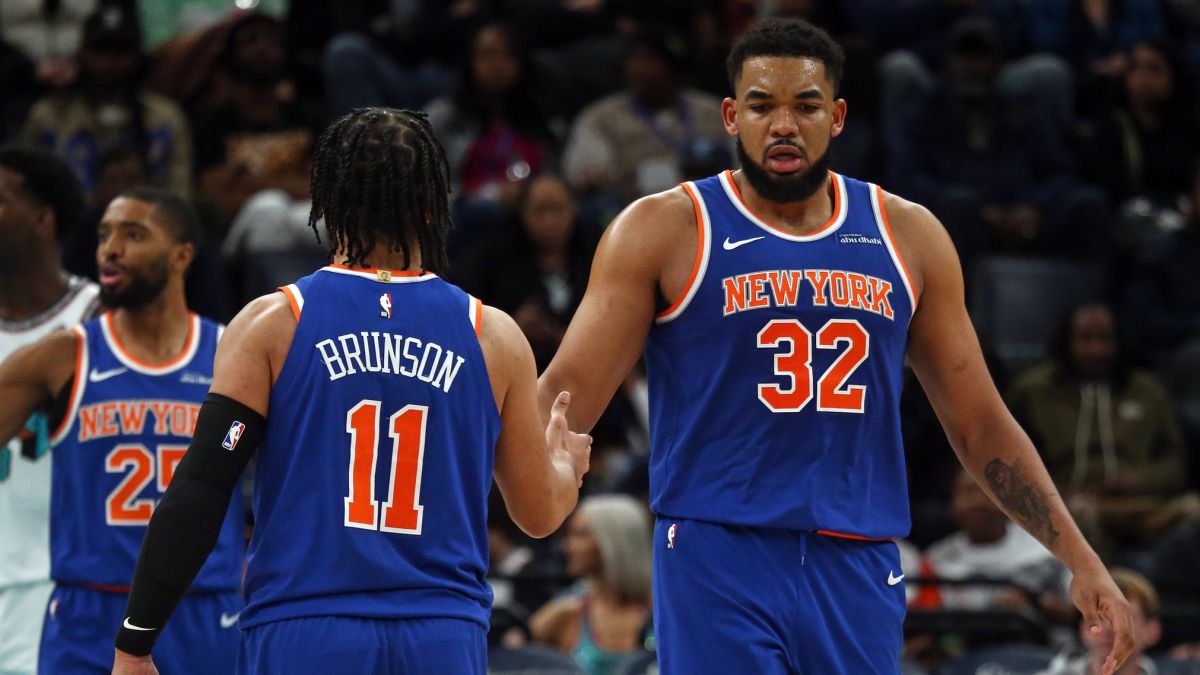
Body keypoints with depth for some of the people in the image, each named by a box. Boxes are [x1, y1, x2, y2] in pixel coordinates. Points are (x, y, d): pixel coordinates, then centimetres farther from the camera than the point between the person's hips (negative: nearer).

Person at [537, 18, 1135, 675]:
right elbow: (566, 398, -5)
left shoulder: (907, 235, 10)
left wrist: (1082, 562, 9)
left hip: (859, 570, 4)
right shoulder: (663, 231, 0)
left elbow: (979, 424, 15)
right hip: (718, 559, -4)